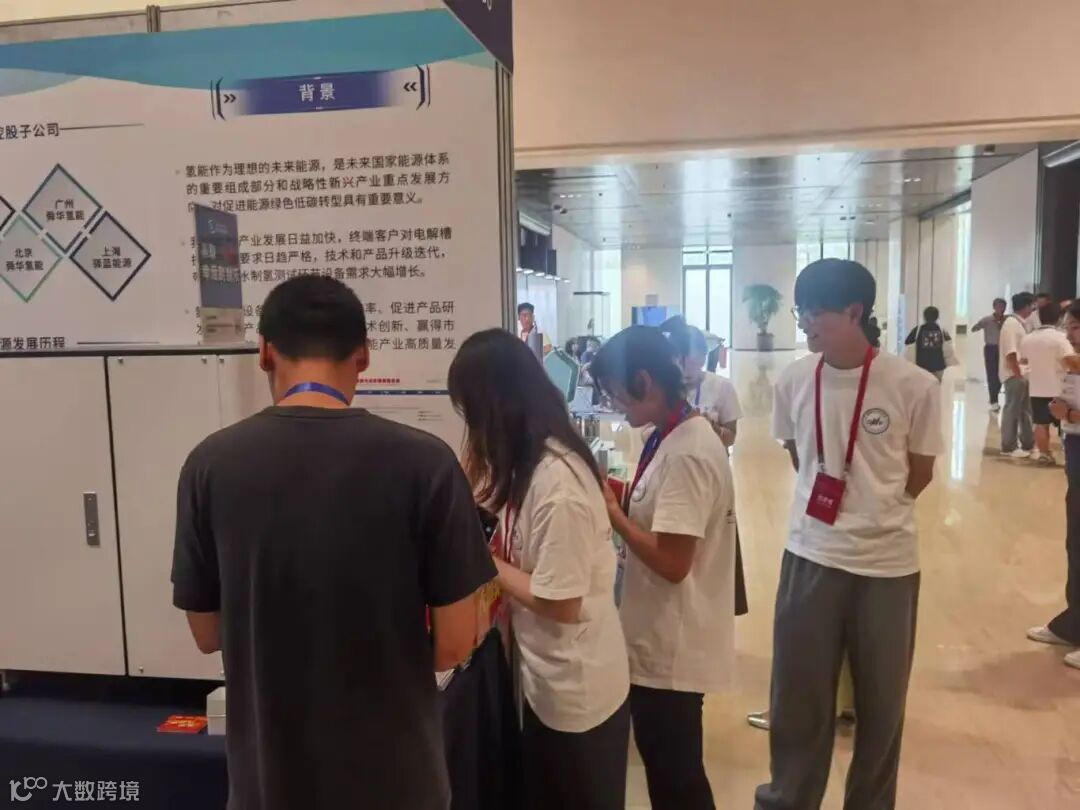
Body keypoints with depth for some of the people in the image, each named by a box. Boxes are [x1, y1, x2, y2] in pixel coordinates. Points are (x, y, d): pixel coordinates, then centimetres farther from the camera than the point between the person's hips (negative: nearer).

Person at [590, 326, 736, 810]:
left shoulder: (685, 453, -25)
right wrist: (620, 504, 0)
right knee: (665, 763, 24)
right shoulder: (675, 438, 5)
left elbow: (672, 562, -26)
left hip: (674, 645, -9)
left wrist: (611, 512, -16)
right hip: (663, 638, 9)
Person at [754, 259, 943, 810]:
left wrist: (877, 511, 9)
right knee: (798, 695, 12)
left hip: (888, 561, -1)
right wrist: (834, 504, 9)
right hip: (810, 555, 2)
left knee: (881, 701, 16)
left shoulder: (914, 386, -13)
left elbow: (919, 474, 1)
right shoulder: (794, 381, -5)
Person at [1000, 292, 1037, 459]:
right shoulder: (1011, 324, -15)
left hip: (1022, 374, 9)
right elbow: (1010, 353, -20)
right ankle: (1008, 448, 5)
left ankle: (1028, 444, 24)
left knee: (1025, 410, 14)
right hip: (1014, 375, -9)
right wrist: (1018, 374, -19)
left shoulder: (1021, 323, 14)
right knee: (1012, 411, -2)